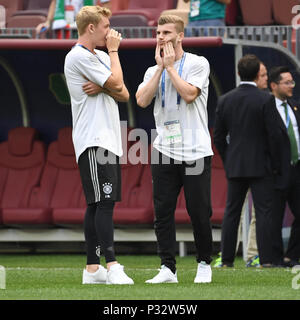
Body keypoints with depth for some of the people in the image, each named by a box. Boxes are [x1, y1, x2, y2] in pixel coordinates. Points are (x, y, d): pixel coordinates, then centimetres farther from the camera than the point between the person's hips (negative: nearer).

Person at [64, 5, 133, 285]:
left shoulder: (101, 57, 20)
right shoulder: (78, 57, -9)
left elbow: (124, 94, 13)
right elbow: (116, 82, -12)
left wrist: (102, 87, -8)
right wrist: (114, 50, 2)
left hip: (109, 141, 9)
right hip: (93, 141, -9)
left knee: (97, 205, 7)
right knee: (104, 202, -15)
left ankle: (92, 269, 7)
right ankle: (112, 267, -21)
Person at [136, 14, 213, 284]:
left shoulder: (198, 64, 1)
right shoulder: (153, 71, 15)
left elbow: (189, 93, -14)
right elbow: (142, 100, -2)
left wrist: (170, 65, -5)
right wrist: (160, 67, -2)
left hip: (195, 150, -4)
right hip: (163, 150, 4)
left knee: (199, 211, -2)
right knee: (163, 211, -2)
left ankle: (204, 263, 13)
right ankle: (168, 268, 2)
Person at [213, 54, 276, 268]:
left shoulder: (225, 100, 3)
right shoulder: (266, 100, -10)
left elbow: (218, 137, 7)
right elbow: (272, 135, -11)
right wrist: (274, 164, -1)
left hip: (235, 165, 4)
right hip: (260, 166, -4)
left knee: (231, 212, 9)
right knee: (264, 211, -3)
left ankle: (227, 259, 8)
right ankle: (266, 258, -8)